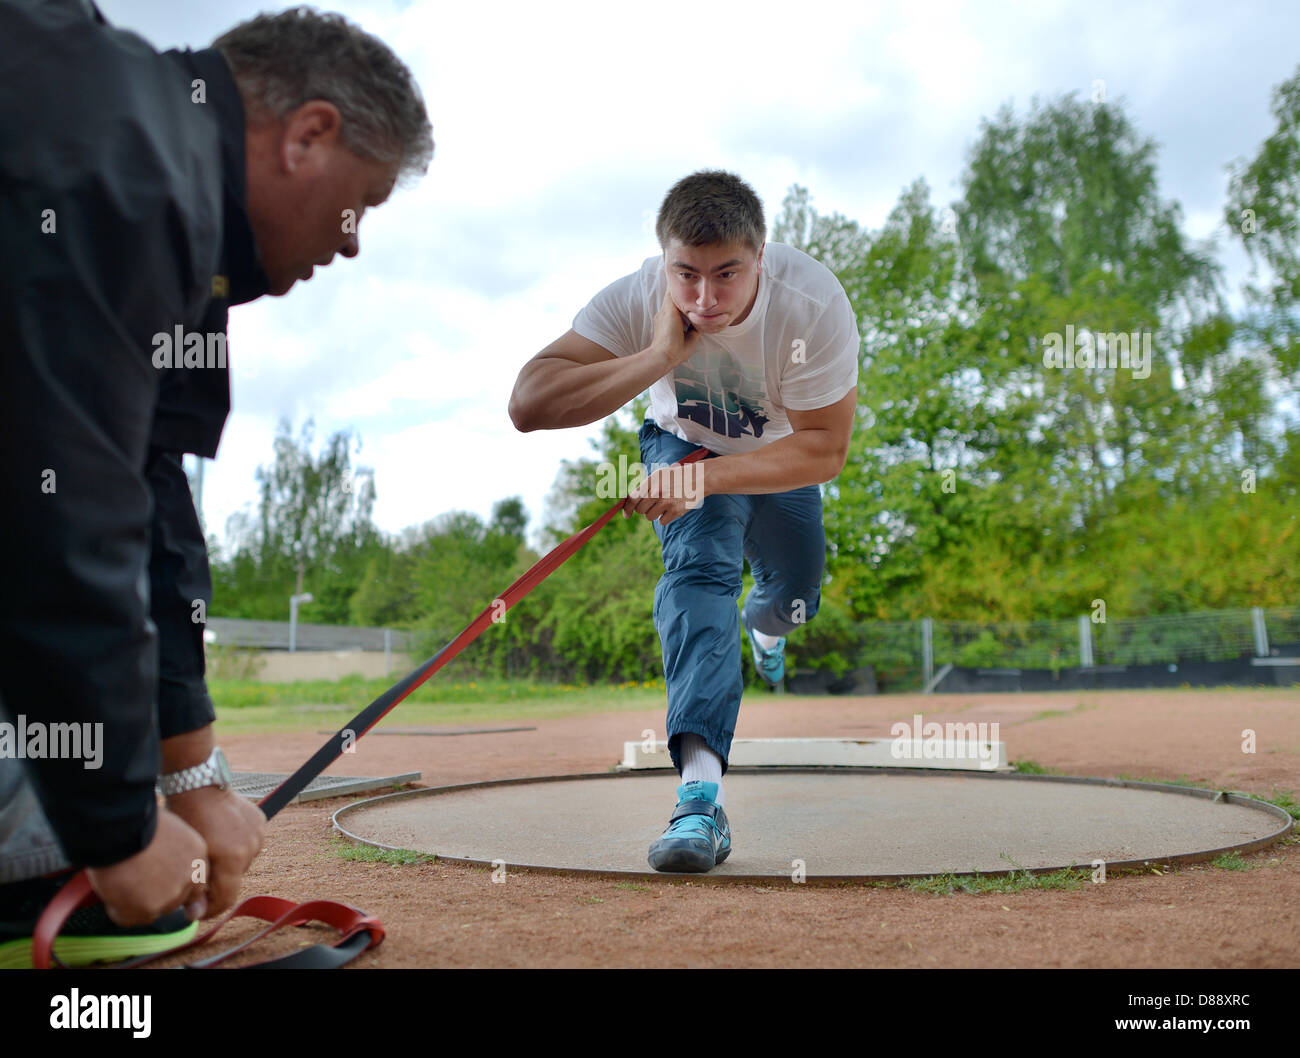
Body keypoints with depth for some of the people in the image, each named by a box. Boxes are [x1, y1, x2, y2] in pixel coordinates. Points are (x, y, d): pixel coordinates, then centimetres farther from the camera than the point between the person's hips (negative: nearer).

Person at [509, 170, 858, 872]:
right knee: (699, 563, -29)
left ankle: (763, 627, 55)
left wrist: (702, 478, -45)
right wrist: (660, 357, -49)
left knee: (796, 598, 11)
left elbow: (824, 450, -34)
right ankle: (701, 792, -39)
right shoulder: (635, 300, -35)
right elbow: (528, 406, -42)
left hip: (782, 458, 2)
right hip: (683, 442, -2)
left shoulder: (815, 304, -37)